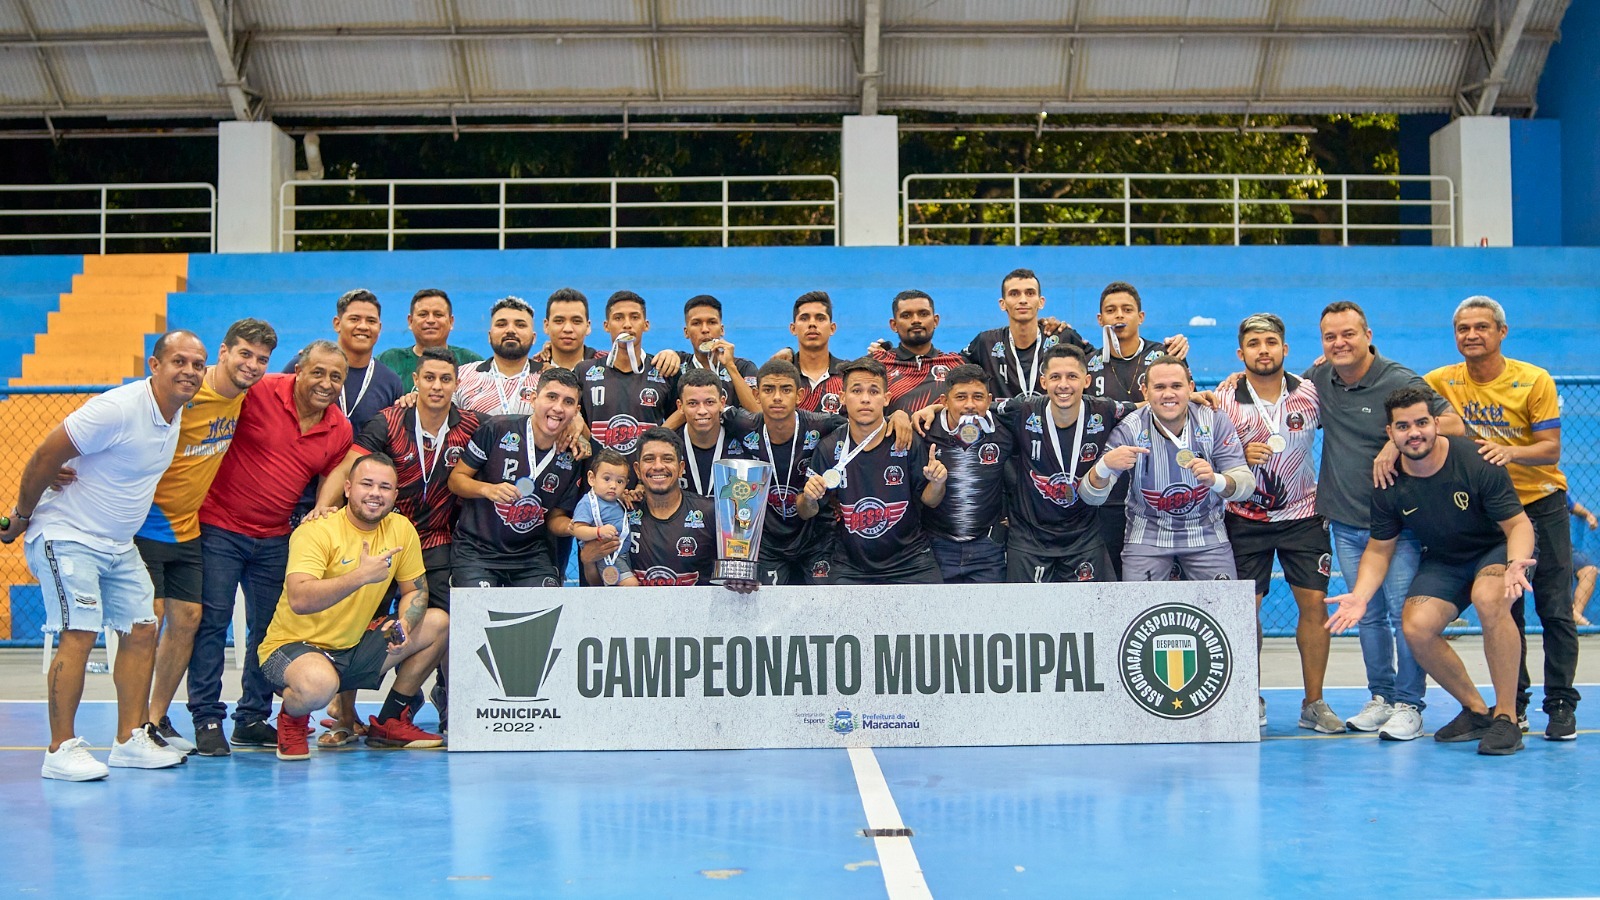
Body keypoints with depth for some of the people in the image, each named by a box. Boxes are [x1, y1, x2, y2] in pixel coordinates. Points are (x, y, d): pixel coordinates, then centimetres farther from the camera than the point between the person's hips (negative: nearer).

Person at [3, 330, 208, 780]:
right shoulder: (118, 409, -23)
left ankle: (130, 739, 14)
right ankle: (61, 750, -9)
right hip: (67, 536, -9)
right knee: (79, 634, -15)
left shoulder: (177, 414, 3)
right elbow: (44, 456, -19)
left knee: (142, 629, 6)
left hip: (118, 542, 9)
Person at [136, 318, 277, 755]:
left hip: (187, 529, 7)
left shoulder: (242, 397, 3)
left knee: (187, 618, 5)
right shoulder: (186, 395, -20)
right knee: (148, 617, -8)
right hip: (145, 525, -7)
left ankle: (157, 718, 17)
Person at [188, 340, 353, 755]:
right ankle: (207, 718, 5)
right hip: (220, 527, -5)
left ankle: (252, 719, 20)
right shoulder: (258, 393, -14)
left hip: (275, 539, 5)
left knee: (268, 627, 9)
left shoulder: (341, 430, 1)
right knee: (212, 620, -3)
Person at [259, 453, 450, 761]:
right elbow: (299, 600, -32)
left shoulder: (401, 529, 0)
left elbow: (415, 590, 9)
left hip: (354, 648, 7)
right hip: (294, 645, -7)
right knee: (319, 684, -41)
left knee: (438, 623, -2)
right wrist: (361, 576, -39)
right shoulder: (316, 531, -19)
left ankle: (389, 723, 11)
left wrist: (405, 623, -14)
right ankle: (291, 722, 0)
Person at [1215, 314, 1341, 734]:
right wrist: (1240, 458, -21)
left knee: (1314, 603, -3)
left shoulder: (1311, 393, -3)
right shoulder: (1224, 400, -7)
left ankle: (1314, 703, 8)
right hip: (1246, 518, -1)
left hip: (1303, 515, 1)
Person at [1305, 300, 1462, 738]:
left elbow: (1452, 424, -18)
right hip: (1345, 523, 5)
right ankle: (1380, 697, 22)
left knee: (1404, 612, -6)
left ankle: (1409, 706, 2)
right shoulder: (1319, 379, 6)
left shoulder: (1400, 382, -11)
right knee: (1368, 615, 12)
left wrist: (1398, 441, -27)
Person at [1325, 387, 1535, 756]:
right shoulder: (1389, 484, -12)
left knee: (1488, 598, -36)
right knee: (1416, 627, -21)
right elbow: (1379, 549, -1)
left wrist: (1515, 564, -41)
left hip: (1496, 550, -4)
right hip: (1442, 561, 4)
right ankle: (1476, 711, 4)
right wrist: (1360, 596, -18)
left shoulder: (1476, 462, -24)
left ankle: (1506, 717, -23)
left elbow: (1518, 524, -19)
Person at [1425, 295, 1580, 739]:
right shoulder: (1443, 381, -5)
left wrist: (1509, 452, -35)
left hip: (1541, 504, -2)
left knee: (1555, 610, -4)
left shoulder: (1535, 381, -12)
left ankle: (1561, 705, 3)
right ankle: (1513, 705, 14)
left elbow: (1550, 449, -15)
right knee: (1503, 611, 6)